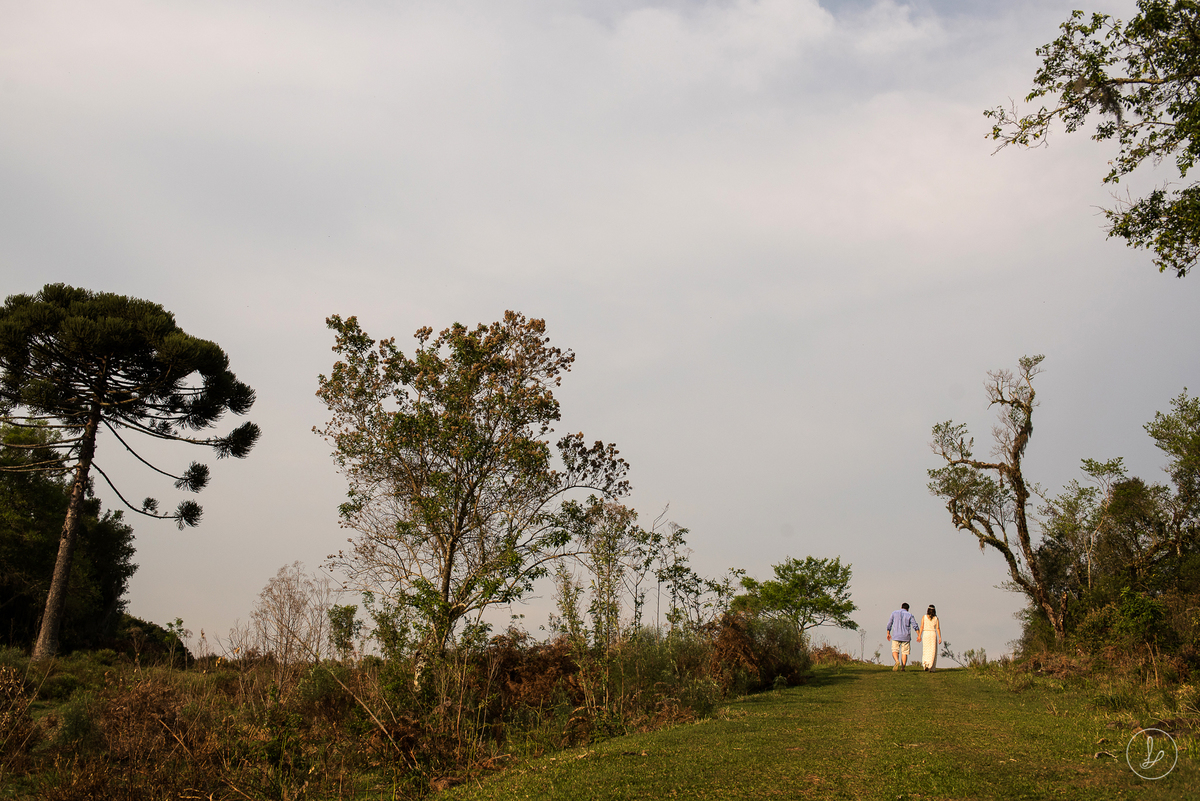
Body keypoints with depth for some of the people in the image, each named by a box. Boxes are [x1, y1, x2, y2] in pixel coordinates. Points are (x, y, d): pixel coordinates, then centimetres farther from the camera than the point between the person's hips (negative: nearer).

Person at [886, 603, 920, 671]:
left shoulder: (894, 613, 7)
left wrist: (888, 633, 19)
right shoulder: (909, 615, 4)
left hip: (896, 636, 0)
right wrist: (919, 635, -2)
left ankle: (897, 661, -23)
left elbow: (889, 624, 10)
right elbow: (915, 626, -4)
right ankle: (903, 667, 2)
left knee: (895, 651, 4)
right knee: (904, 652, 9)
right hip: (906, 637, 0)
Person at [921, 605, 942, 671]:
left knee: (926, 651, 10)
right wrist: (940, 638, -1)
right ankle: (931, 667, -3)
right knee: (932, 651, 5)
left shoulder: (924, 617, 0)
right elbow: (938, 628, -4)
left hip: (925, 634, 0)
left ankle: (925, 663, -11)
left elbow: (922, 627, -4)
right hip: (933, 634, 0)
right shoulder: (936, 618, 1)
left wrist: (919, 636, -2)